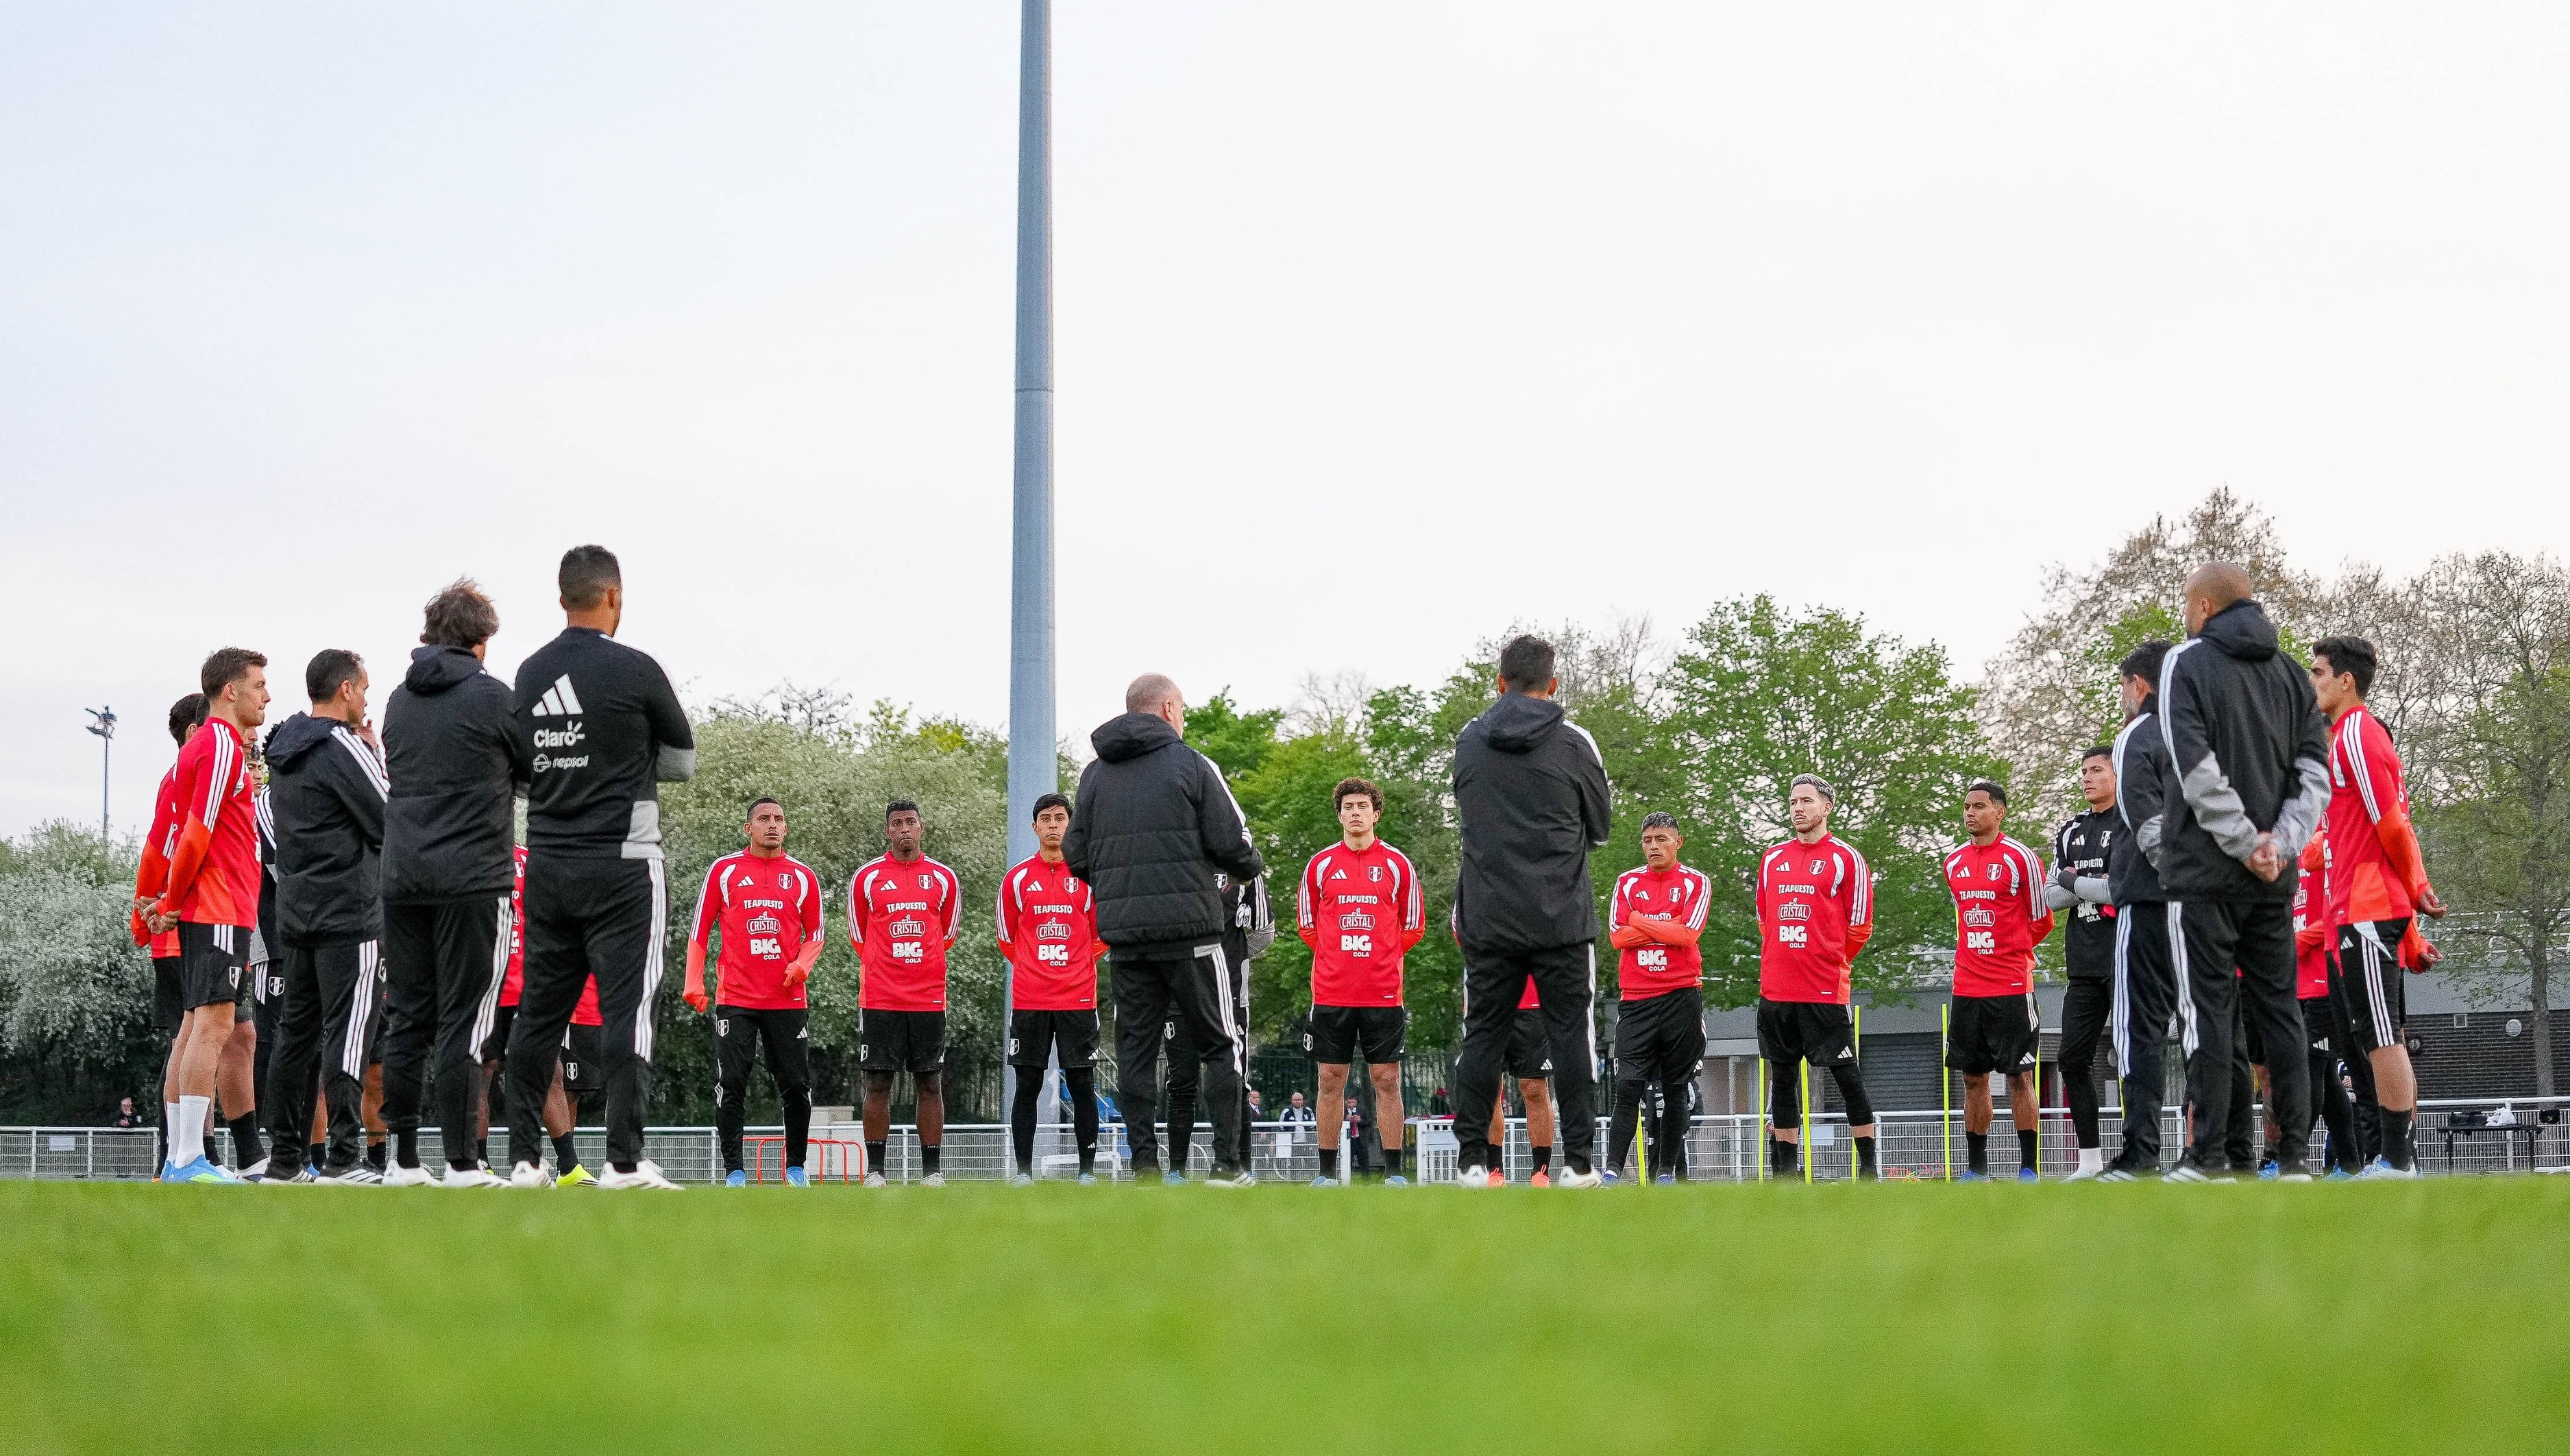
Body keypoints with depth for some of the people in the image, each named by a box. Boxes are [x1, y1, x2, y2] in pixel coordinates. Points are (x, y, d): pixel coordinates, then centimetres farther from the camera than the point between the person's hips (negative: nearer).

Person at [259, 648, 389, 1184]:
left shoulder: (283, 751, 15)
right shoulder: (342, 746, -11)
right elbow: (389, 820, -11)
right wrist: (379, 758, 3)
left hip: (295, 913, 8)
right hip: (349, 914, -8)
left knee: (295, 1033, 9)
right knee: (347, 1032, -7)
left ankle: (286, 1157, 10)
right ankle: (343, 1157, -9)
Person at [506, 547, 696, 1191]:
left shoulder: (530, 674, 7)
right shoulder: (634, 671, -9)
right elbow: (683, 763, 3)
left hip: (547, 866, 5)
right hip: (622, 866, -5)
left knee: (538, 1013, 10)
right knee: (627, 1011, -5)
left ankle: (522, 1158, 12)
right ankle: (624, 1161, -9)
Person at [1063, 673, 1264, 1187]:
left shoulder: (1094, 774, 12)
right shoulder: (1189, 764, -3)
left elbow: (1075, 856, 11)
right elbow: (1231, 840, -7)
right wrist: (1250, 870, 15)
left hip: (1121, 932, 4)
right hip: (1188, 925, -4)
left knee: (1136, 1047, 8)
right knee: (1219, 1044, 3)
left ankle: (1145, 1163, 3)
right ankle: (1227, 1162, -2)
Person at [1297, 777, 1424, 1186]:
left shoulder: (1397, 864, 5)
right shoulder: (1320, 865, 7)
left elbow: (1413, 925, 12)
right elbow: (1306, 925, 14)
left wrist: (1381, 955, 6)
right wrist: (1338, 957, 8)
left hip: (1384, 993, -1)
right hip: (1331, 993, 1)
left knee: (1387, 1079, 0)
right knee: (1331, 1079, 2)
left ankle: (1393, 1171, 4)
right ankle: (1327, 1171, 8)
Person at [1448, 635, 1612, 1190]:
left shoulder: (1467, 742, 5)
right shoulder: (1574, 744, -4)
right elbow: (1600, 830, 8)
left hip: (1487, 921, 2)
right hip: (1561, 918, -2)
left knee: (1482, 1038, 7)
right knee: (1571, 1036, 1)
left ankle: (1471, 1160, 4)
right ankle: (1578, 1163, -2)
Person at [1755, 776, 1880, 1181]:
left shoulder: (1846, 858, -2)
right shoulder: (1773, 859, 13)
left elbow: (1859, 927, 0)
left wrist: (1828, 964, 4)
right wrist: (1782, 964, 14)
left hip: (1827, 991, -5)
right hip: (1776, 990, 5)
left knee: (1847, 1076, -3)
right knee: (1782, 1080, 8)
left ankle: (1869, 1167, 2)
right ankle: (1785, 1173, 13)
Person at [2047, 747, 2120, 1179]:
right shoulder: (2071, 831, 17)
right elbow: (2052, 898, 11)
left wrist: (2074, 882, -5)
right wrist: (2094, 888, -7)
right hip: (2084, 961, 7)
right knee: (2073, 1059, 6)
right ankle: (2091, 1161, 13)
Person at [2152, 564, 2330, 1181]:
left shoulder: (2187, 663, -4)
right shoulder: (2290, 673, 13)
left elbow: (2196, 767, -16)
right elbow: (2316, 771, 5)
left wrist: (2246, 842, -12)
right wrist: (2279, 843, -4)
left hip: (2206, 869, -5)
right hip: (2276, 875, 5)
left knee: (2209, 1008, -4)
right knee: (2279, 1007, 8)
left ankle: (2208, 1153, -5)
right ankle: (2293, 1153, 7)